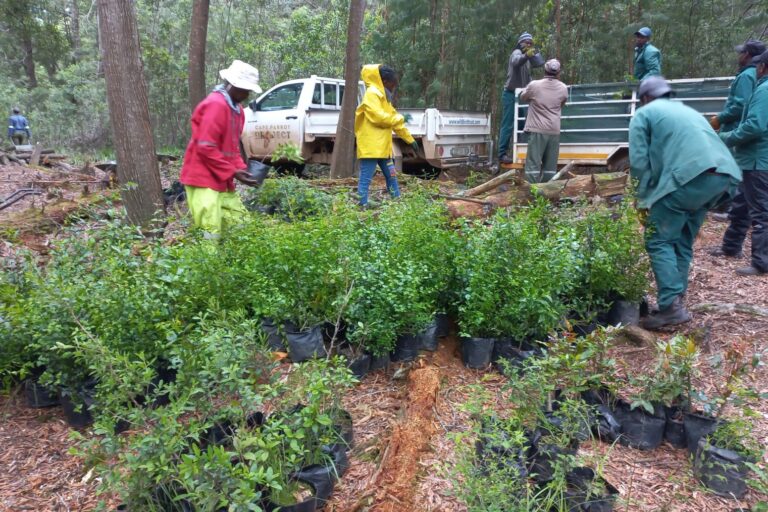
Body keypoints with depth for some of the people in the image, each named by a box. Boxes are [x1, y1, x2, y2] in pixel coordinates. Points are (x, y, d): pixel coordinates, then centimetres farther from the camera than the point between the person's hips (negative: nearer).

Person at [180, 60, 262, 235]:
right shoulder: (216, 105, -17)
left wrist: (240, 168, 2)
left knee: (236, 221, 11)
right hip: (204, 178, -10)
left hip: (222, 179, 10)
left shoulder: (236, 108, 13)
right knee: (211, 232, -11)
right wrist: (232, 172, -18)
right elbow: (205, 147, -22)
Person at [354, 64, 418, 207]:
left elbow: (395, 123, 25)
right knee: (365, 180, -10)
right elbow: (378, 117, -22)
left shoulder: (384, 97, 22)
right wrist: (401, 118, -8)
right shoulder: (372, 94, -9)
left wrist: (410, 140, 22)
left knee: (392, 178, 14)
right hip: (370, 147, -10)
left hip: (383, 147, 10)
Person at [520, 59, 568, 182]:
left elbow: (522, 97, 13)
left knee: (533, 163, -3)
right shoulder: (563, 88, 4)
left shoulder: (534, 85, -5)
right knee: (550, 166, 6)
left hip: (537, 130, -3)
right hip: (554, 131, 3)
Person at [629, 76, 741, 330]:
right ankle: (675, 300, 20)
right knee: (683, 241, 19)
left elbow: (639, 161, 4)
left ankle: (671, 306, -9)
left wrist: (644, 199, 13)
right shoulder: (687, 110, 36)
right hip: (723, 175, 7)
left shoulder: (643, 114, 15)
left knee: (659, 241, 1)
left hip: (688, 177, -7)